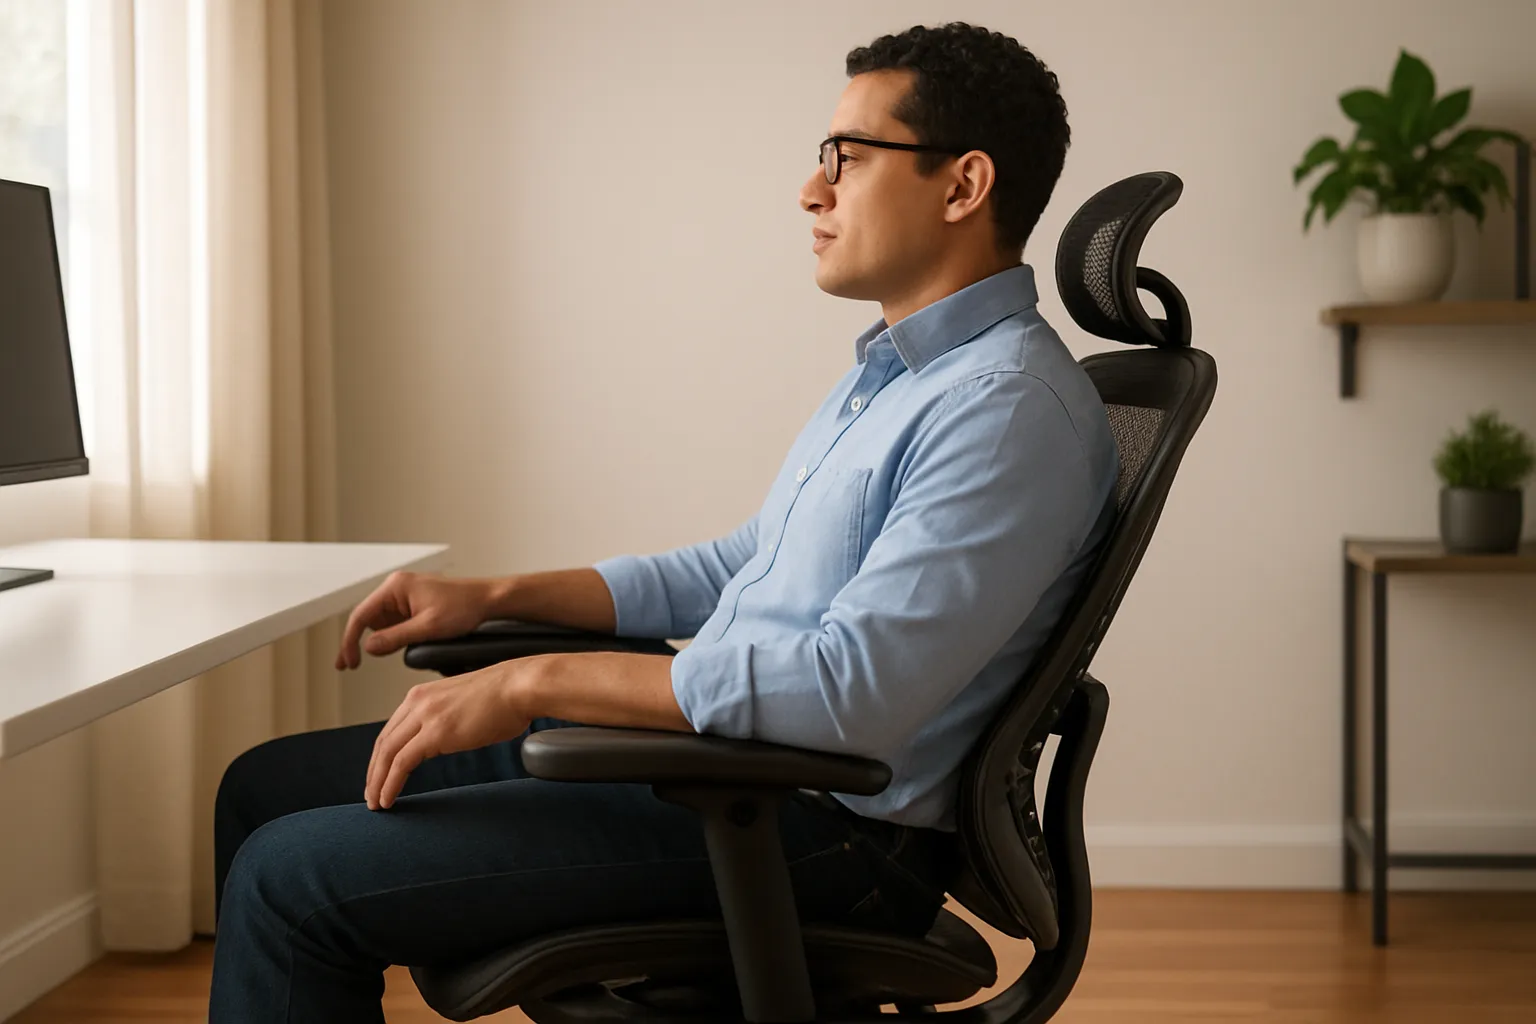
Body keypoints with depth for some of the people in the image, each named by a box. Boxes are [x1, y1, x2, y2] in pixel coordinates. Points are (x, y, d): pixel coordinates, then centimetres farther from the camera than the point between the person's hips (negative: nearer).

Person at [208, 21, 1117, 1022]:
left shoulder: (1010, 409, -19)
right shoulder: (897, 372, 15)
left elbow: (854, 691, -29)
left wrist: (533, 681, -23)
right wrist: (496, 596, 15)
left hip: (814, 827, -10)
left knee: (292, 875, -13)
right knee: (269, 787, 11)